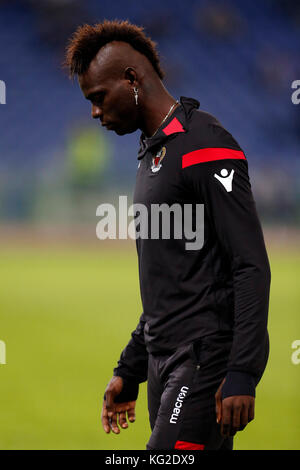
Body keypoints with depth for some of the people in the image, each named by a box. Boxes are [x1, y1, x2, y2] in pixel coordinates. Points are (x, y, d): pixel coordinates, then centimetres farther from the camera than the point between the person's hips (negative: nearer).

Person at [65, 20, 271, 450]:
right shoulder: (153, 152, 19)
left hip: (207, 359, -9)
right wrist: (129, 372, 25)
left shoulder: (204, 145, -11)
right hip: (164, 359, 9)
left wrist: (241, 377, -23)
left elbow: (252, 268, -17)